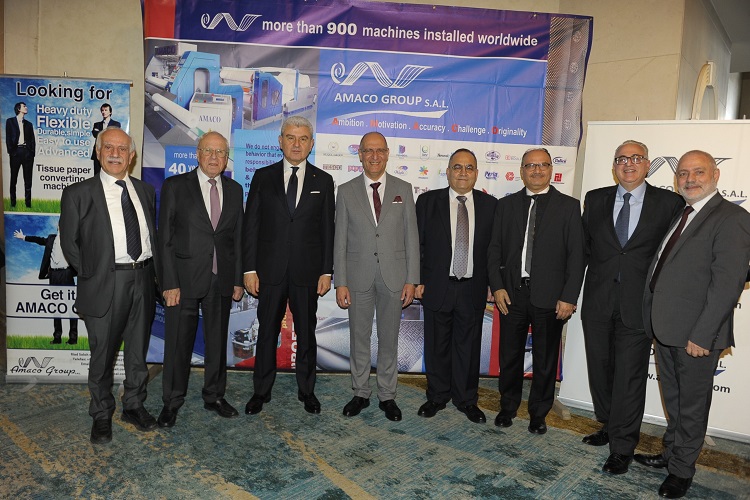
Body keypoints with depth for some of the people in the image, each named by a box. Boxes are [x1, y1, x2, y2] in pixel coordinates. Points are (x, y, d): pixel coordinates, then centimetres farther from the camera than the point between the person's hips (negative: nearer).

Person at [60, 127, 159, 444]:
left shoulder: (145, 191, 9)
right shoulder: (78, 193, -3)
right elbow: (69, 242, 1)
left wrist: (155, 272, 4)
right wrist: (91, 275, -2)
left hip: (143, 279, 4)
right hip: (106, 284, -3)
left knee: (138, 350, 15)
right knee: (103, 355, 8)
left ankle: (134, 405, 33)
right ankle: (101, 415, 26)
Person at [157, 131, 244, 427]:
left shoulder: (234, 190, 9)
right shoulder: (175, 186, -2)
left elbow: (238, 237, 9)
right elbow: (165, 238, -5)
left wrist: (238, 279, 4)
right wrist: (169, 283, -11)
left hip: (221, 280, 3)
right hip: (184, 278, -3)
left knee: (218, 341, 14)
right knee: (178, 344, 6)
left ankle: (214, 396, 31)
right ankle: (172, 402, 25)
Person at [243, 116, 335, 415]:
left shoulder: (323, 181, 5)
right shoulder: (263, 177, 4)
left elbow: (328, 230, 3)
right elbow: (250, 226, 2)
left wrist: (327, 272, -2)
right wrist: (249, 269, -4)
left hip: (307, 273, 0)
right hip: (270, 271, 0)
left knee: (306, 333, 10)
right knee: (267, 332, 10)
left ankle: (306, 390, 27)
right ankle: (261, 391, 25)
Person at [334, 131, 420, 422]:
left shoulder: (403, 190, 3)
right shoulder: (346, 191, 2)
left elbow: (411, 237, 2)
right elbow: (340, 240, 1)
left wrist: (411, 280, -3)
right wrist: (340, 283, -5)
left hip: (393, 276, 0)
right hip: (358, 277, 0)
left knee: (389, 339, 10)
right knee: (359, 337, 10)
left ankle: (387, 396, 24)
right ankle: (361, 393, 27)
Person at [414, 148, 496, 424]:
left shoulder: (489, 204, 3)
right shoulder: (427, 201, 0)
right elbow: (418, 244, 0)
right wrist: (418, 280, -4)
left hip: (473, 289, 1)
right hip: (437, 287, -1)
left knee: (469, 346, 11)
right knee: (437, 346, 11)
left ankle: (467, 400, 28)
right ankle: (437, 396, 29)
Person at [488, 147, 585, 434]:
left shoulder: (568, 206, 1)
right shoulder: (506, 205, 8)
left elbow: (576, 255, -3)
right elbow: (495, 249, 7)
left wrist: (569, 297, -10)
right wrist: (497, 286, -4)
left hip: (549, 296, -1)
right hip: (512, 293, 2)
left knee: (545, 360, 10)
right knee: (509, 356, 12)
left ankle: (538, 413, 28)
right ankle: (508, 407, 32)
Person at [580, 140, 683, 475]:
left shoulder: (669, 203, -2)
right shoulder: (595, 199, 6)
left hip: (638, 304, -3)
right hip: (598, 301, 3)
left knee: (630, 375, 2)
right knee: (600, 368, 15)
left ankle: (622, 447, 16)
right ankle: (608, 425, 36)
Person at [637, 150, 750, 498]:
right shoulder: (677, 215, 12)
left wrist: (702, 335, -21)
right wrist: (652, 321, 8)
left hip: (695, 335, -7)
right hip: (664, 329, 7)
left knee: (692, 405, 11)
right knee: (672, 400, 22)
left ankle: (682, 469, 27)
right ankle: (671, 453, 39)